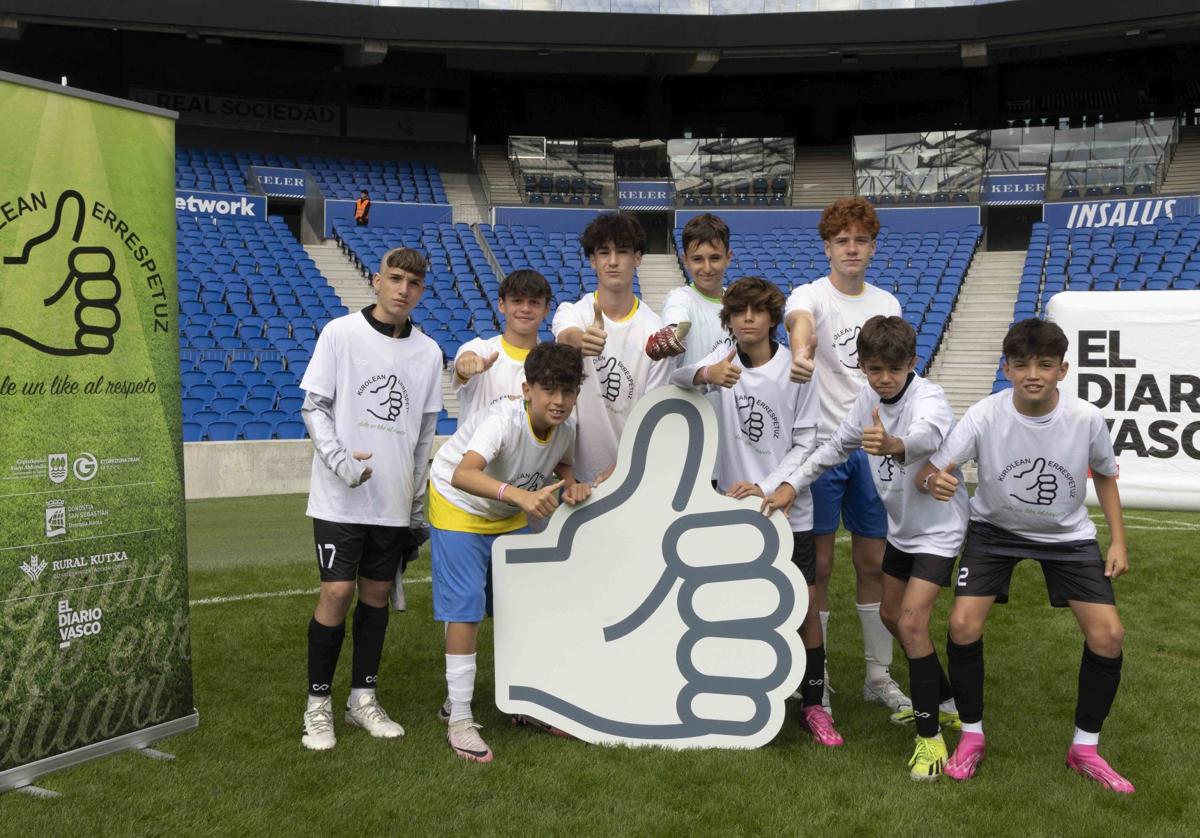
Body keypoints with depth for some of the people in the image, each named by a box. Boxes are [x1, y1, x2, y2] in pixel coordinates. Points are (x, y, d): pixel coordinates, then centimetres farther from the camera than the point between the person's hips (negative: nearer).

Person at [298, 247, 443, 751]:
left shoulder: (428, 352, 7)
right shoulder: (340, 334, -3)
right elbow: (314, 404, -3)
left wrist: (418, 502, 14)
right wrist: (338, 458, -19)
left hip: (394, 501, 4)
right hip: (340, 497, -4)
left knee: (377, 593, 9)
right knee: (337, 593, -6)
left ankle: (363, 698, 22)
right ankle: (318, 704, 10)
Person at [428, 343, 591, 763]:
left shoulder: (566, 427, -14)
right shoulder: (503, 420, -36)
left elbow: (561, 463, 10)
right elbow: (461, 475, -52)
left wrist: (571, 486, -14)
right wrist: (520, 494, -67)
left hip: (509, 516, 7)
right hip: (458, 508, -7)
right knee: (465, 606, -13)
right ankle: (459, 720, -4)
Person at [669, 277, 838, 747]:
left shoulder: (795, 370, -5)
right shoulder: (722, 361, -1)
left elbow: (805, 443, -3)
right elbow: (677, 378, -20)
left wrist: (766, 487, -15)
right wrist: (705, 374, -42)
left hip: (787, 510, -1)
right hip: (734, 506, 1)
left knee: (805, 606, 1)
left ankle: (814, 705, 15)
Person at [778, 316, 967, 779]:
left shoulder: (929, 398, -29)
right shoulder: (868, 399, -6)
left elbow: (927, 436, -53)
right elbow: (835, 446, 7)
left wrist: (894, 444, -75)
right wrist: (790, 486, -1)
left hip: (938, 528, -8)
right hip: (901, 527, 8)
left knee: (912, 623, -18)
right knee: (891, 615, 18)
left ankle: (930, 736, -3)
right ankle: (943, 702, 38)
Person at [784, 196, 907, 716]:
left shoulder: (887, 305, 10)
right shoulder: (810, 296, -7)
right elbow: (800, 324, -33)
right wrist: (800, 354, -56)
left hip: (873, 445, 4)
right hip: (820, 444, -4)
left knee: (874, 562, 10)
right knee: (819, 564, 2)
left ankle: (879, 676, 23)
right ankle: (817, 679, 16)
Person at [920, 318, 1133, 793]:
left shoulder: (1086, 419, -19)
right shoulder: (985, 416, -24)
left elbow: (1104, 476, 1)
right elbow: (928, 473, -25)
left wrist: (1118, 541, -2)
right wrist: (934, 480, -50)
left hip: (1068, 535, 1)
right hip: (994, 528, -1)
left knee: (1108, 635, -9)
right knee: (963, 626, -15)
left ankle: (1084, 748, 14)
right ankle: (971, 736, 9)